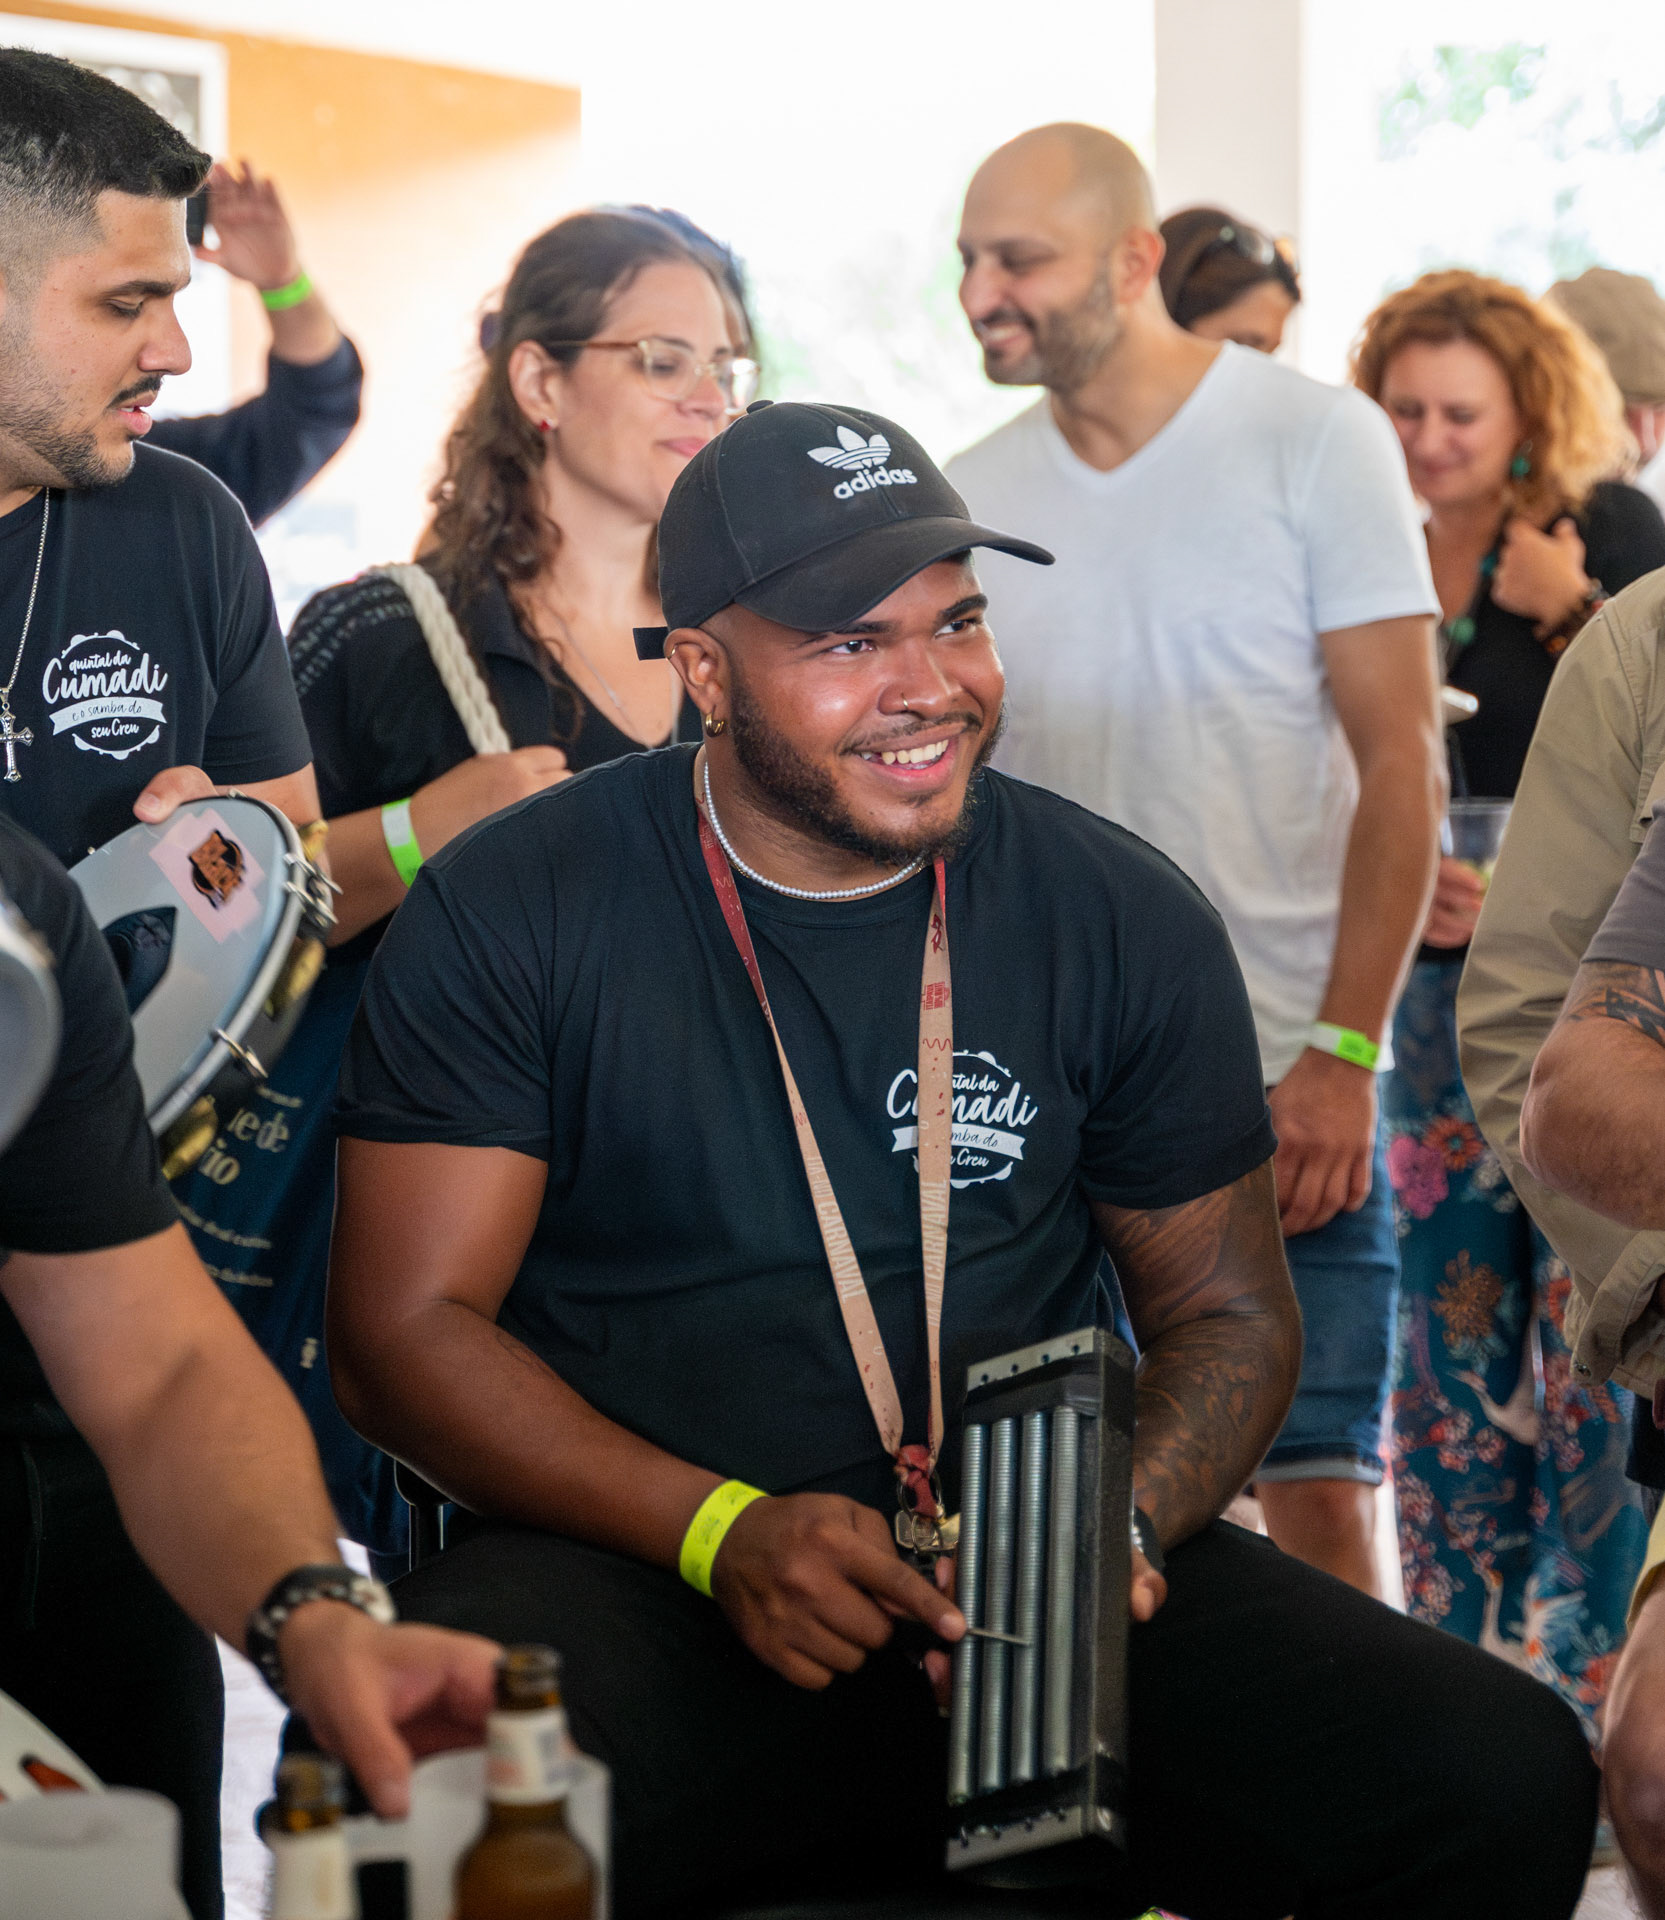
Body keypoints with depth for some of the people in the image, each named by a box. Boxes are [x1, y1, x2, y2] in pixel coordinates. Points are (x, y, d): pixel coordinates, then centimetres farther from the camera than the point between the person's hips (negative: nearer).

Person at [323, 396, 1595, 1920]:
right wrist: (722, 1528, -18)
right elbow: (407, 1322, -3)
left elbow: (1229, 1312, 14)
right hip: (636, 1559, -3)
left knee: (1507, 1781, -18)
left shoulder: (1123, 922, 6)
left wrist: (1119, 1527, -9)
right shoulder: (511, 910, -1)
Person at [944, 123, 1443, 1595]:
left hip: (1283, 1085, -3)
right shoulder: (971, 496, 9)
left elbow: (1401, 763, -5)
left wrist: (1342, 1054, -12)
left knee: (1319, 1502, -6)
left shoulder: (1315, 440, -2)